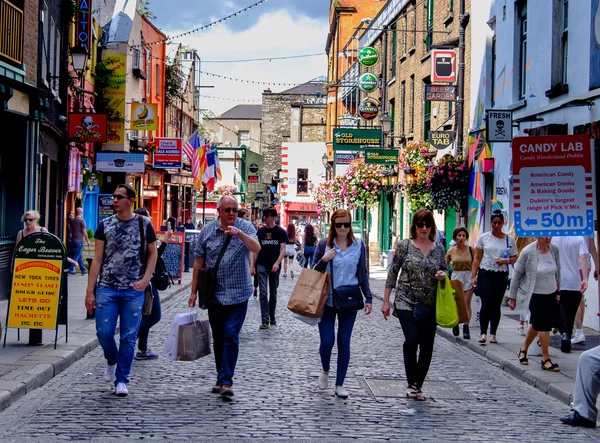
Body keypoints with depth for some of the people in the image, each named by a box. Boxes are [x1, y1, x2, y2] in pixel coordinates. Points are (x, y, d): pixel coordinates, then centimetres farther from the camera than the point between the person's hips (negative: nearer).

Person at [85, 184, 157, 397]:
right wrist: (90, 291, -2)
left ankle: (122, 379, 11)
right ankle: (112, 361, 27)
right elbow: (97, 259, 3)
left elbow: (152, 253, 10)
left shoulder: (144, 224, 2)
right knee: (104, 332, -4)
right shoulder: (105, 225, 3)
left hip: (133, 291, -1)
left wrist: (145, 279, -5)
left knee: (128, 337, 1)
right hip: (107, 289, 1)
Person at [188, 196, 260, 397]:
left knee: (231, 335, -10)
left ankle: (226, 380, -9)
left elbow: (256, 248, -21)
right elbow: (199, 262, 7)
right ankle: (221, 378, 22)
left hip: (238, 293, -3)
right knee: (218, 338, 11)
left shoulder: (245, 227, -3)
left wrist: (239, 234, -37)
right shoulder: (207, 231, 3)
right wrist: (194, 291, 7)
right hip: (214, 292, 3)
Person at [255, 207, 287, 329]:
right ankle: (265, 320, -10)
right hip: (262, 265, 1)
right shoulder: (260, 231, 6)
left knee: (273, 293, 10)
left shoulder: (280, 232, 0)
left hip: (274, 266, -1)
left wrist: (277, 263, -19)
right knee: (263, 293, -8)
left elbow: (283, 249, -5)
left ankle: (272, 317, 24)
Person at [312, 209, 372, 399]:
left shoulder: (358, 245, 3)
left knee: (344, 342, 4)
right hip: (327, 300, -1)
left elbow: (363, 273, 9)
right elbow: (314, 272, 4)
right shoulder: (324, 244, -1)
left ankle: (339, 384, 14)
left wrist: (368, 298, 4)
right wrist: (324, 260, -15)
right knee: (327, 341, -5)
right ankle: (325, 371, 26)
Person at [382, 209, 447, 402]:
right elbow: (393, 273, 2)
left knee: (427, 346, 5)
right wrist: (386, 301, 0)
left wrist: (443, 275, -8)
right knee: (412, 339, -20)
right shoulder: (405, 245, -1)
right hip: (406, 302, -3)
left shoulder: (439, 248, 7)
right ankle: (411, 384, -6)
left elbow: (445, 270, 18)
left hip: (430, 305, 4)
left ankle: (418, 385, 19)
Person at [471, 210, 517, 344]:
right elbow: (477, 258, 6)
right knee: (486, 303, -12)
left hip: (501, 276, 1)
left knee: (496, 305, 5)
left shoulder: (510, 240, 7)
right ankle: (483, 333, -7)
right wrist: (474, 275, 0)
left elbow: (514, 258, 12)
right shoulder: (483, 238, 5)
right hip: (485, 274, -1)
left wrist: (507, 260, -11)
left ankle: (493, 334, 14)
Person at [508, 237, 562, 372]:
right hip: (535, 296, -5)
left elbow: (558, 271, 11)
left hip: (551, 295, 5)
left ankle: (523, 350, 37)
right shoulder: (528, 252, -17)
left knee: (536, 324, 17)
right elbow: (517, 274, -8)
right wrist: (512, 297, -5)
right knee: (544, 325, -9)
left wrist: (558, 291, 14)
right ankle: (546, 360, 0)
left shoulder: (555, 249, -4)